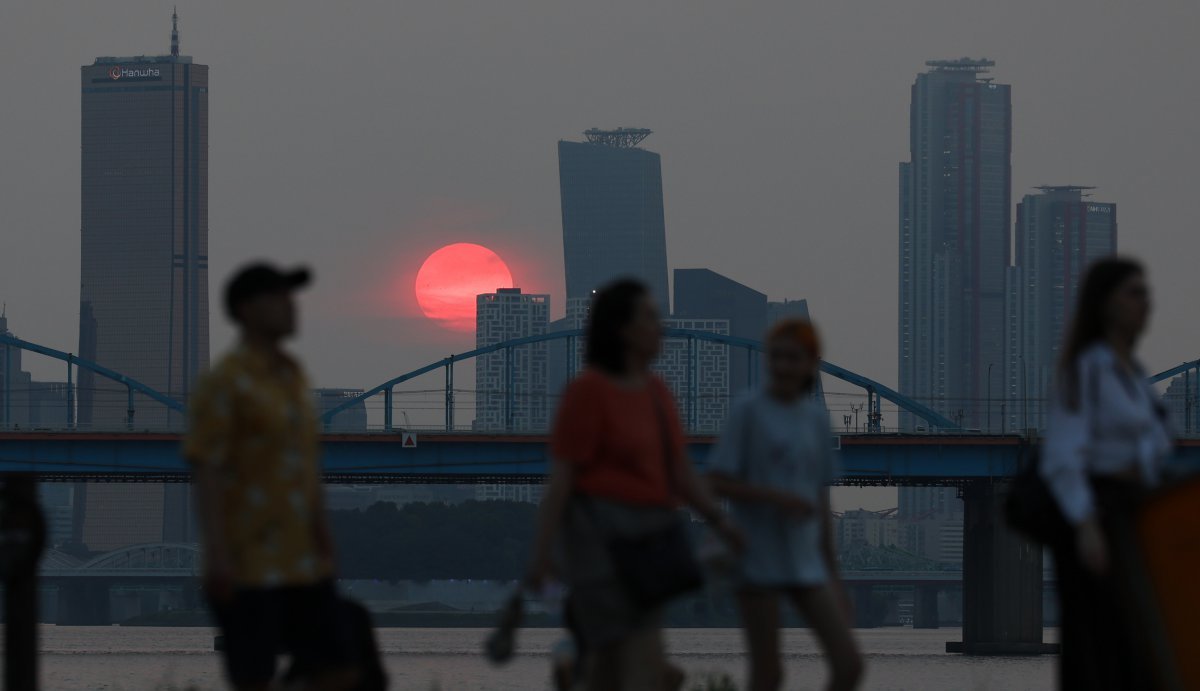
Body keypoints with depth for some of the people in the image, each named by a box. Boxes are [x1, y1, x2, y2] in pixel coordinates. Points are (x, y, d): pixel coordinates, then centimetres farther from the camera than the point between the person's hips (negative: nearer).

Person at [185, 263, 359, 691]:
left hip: (303, 566, 8)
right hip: (248, 568, -8)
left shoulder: (292, 375, 15)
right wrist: (217, 555, -21)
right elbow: (206, 472, -14)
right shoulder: (224, 383, -10)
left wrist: (322, 535, 17)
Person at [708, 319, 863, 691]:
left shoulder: (816, 416, 9)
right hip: (756, 558, -5)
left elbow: (820, 500, 13)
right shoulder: (748, 409, -6)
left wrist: (833, 576, 13)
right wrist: (778, 498, -21)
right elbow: (717, 483, -9)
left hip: (804, 562, 5)